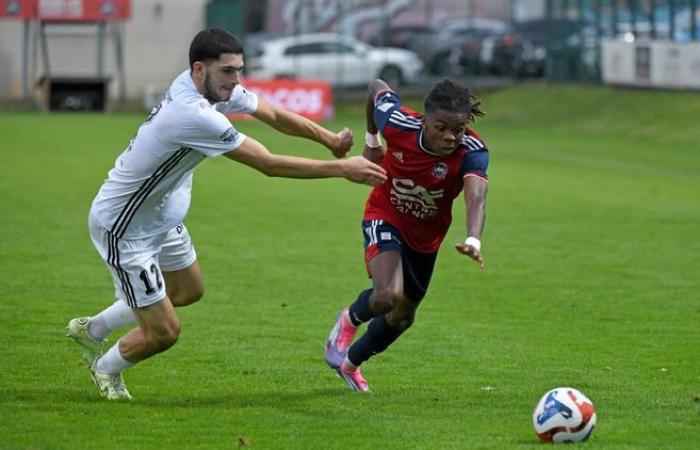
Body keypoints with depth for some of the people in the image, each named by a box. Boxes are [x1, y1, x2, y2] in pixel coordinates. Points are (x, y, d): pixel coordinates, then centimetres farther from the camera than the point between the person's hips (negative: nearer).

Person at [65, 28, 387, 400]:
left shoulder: (217, 86, -8)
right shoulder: (192, 115, -36)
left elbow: (274, 116, 6)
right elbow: (268, 164, -33)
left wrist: (330, 139, -4)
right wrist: (342, 168, -29)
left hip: (161, 216, 10)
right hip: (123, 228, -10)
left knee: (189, 291, 29)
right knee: (164, 332, -4)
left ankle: (91, 329, 45)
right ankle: (106, 369, 29)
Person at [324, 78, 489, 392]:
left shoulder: (472, 152, -33)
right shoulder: (398, 124, -30)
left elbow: (476, 196, -52)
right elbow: (377, 88, -8)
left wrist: (473, 241, -71)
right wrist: (371, 141, 4)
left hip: (427, 236, 3)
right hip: (385, 217, -2)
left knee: (404, 314, 17)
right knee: (388, 296, -27)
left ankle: (350, 363, 45)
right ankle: (349, 320, 8)